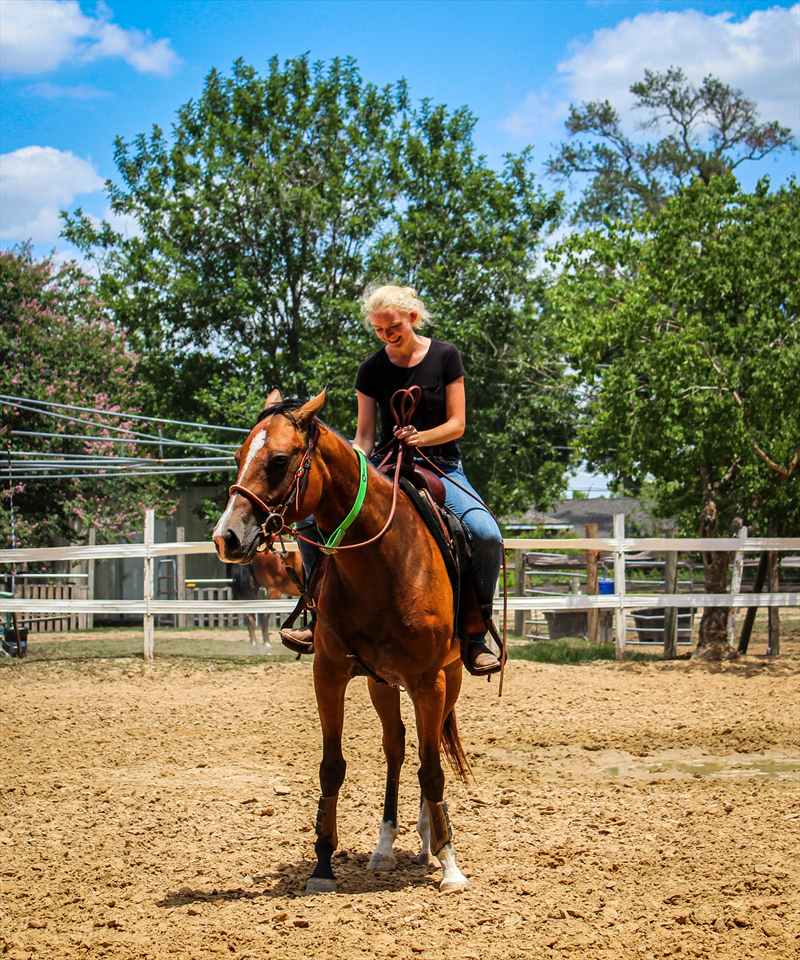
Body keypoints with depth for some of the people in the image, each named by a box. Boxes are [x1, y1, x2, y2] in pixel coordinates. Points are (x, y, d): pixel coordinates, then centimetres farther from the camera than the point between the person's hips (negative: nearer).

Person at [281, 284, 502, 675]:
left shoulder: (445, 356, -2)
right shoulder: (372, 369, 2)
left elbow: (457, 424, -4)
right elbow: (364, 435, 3)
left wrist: (421, 437, -23)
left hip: (441, 467, -2)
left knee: (486, 534, -32)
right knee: (312, 518, -18)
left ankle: (475, 632, -16)